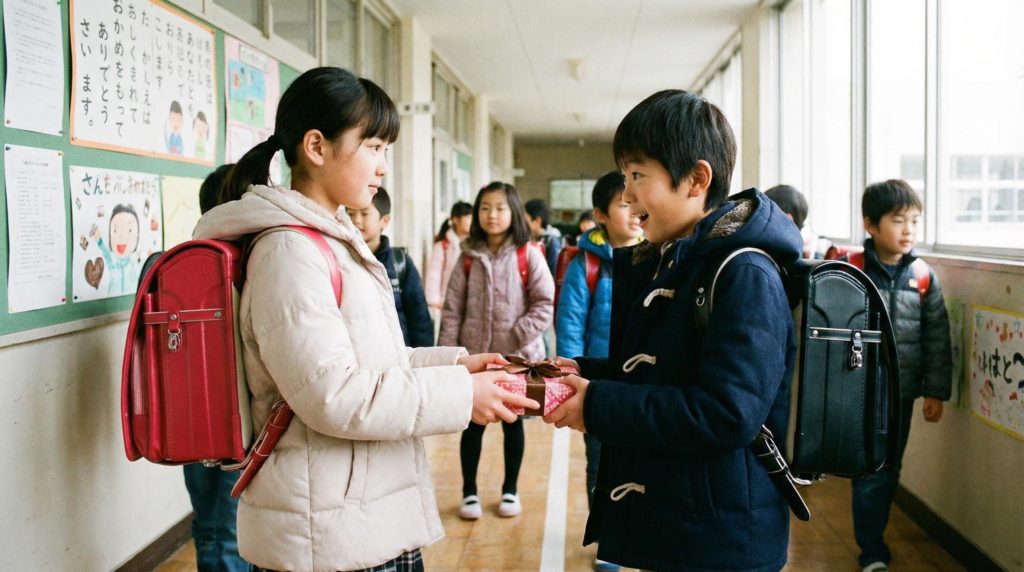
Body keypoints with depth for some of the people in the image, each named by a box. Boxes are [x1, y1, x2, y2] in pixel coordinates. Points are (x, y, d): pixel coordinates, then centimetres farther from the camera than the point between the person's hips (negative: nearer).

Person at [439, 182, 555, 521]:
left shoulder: (527, 254, -6)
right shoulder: (469, 256, 1)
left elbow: (544, 303, -7)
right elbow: (452, 309, 1)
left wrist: (518, 337, -16)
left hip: (516, 357, -1)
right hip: (474, 356, 1)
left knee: (512, 423, 13)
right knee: (472, 424, 8)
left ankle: (510, 490, 29)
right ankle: (469, 492, 24)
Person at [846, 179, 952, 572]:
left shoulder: (924, 277, -1)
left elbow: (937, 339, 4)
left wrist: (936, 392, 2)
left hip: (902, 392, 3)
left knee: (889, 471, 15)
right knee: (869, 472, 1)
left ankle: (871, 535, 33)